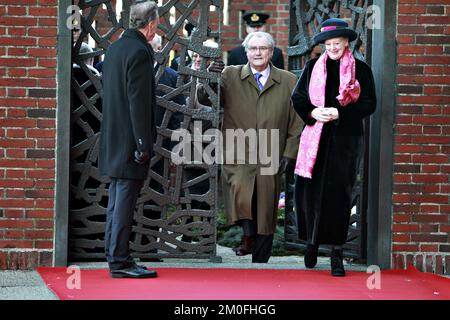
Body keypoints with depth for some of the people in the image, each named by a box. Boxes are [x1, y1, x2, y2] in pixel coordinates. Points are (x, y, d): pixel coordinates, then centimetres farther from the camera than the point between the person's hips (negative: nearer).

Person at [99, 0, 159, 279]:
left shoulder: (115, 48, 13)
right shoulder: (140, 52, -15)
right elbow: (139, 102, -19)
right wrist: (144, 145, -17)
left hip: (113, 141, 9)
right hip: (130, 141, -9)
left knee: (117, 201, 14)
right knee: (125, 201, -6)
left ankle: (115, 258, 19)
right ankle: (120, 261, -3)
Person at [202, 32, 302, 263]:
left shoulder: (288, 82, 9)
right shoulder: (230, 76, 8)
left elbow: (296, 122, 10)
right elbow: (205, 100, -1)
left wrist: (289, 154, 1)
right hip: (238, 156, -1)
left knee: (265, 213, 4)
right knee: (239, 192, -31)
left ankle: (260, 263, 15)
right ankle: (248, 234, -11)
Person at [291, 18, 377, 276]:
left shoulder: (361, 70, 4)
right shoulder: (313, 67, 10)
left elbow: (369, 103, -1)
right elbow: (298, 97, 11)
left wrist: (339, 113, -12)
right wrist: (312, 113, -9)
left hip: (346, 138, -2)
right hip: (316, 136, 2)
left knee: (340, 193, -3)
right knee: (310, 190, -3)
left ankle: (337, 253, 4)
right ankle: (312, 243, 16)